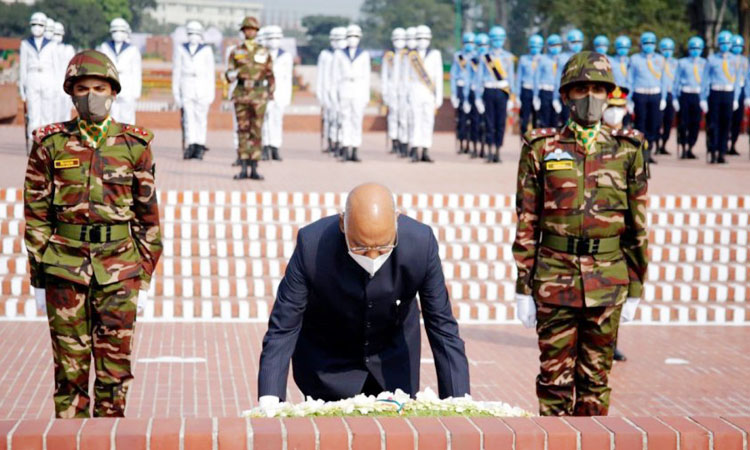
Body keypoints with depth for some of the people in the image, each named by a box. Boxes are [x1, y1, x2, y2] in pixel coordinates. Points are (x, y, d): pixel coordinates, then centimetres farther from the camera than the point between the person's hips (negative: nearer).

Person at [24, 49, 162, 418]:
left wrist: (144, 279, 6)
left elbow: (148, 215, 8)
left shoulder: (134, 145, 5)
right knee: (70, 366, 3)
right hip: (64, 268, 0)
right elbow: (35, 213, 6)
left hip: (118, 269, 0)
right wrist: (39, 277, 2)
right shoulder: (50, 144, 4)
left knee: (115, 366, 2)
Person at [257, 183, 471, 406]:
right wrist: (269, 401, -35)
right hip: (327, 361, -1)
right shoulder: (312, 245, -32)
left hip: (395, 357, 1)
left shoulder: (421, 243, -29)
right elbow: (282, 328, -25)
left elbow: (443, 329, -20)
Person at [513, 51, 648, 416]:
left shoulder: (627, 150, 5)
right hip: (555, 278, -1)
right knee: (555, 375, 2)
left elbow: (638, 225, 8)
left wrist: (634, 290, 6)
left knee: (596, 378, 8)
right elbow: (526, 223, 3)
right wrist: (523, 287, 0)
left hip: (607, 281, 1)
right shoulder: (541, 149, 2)